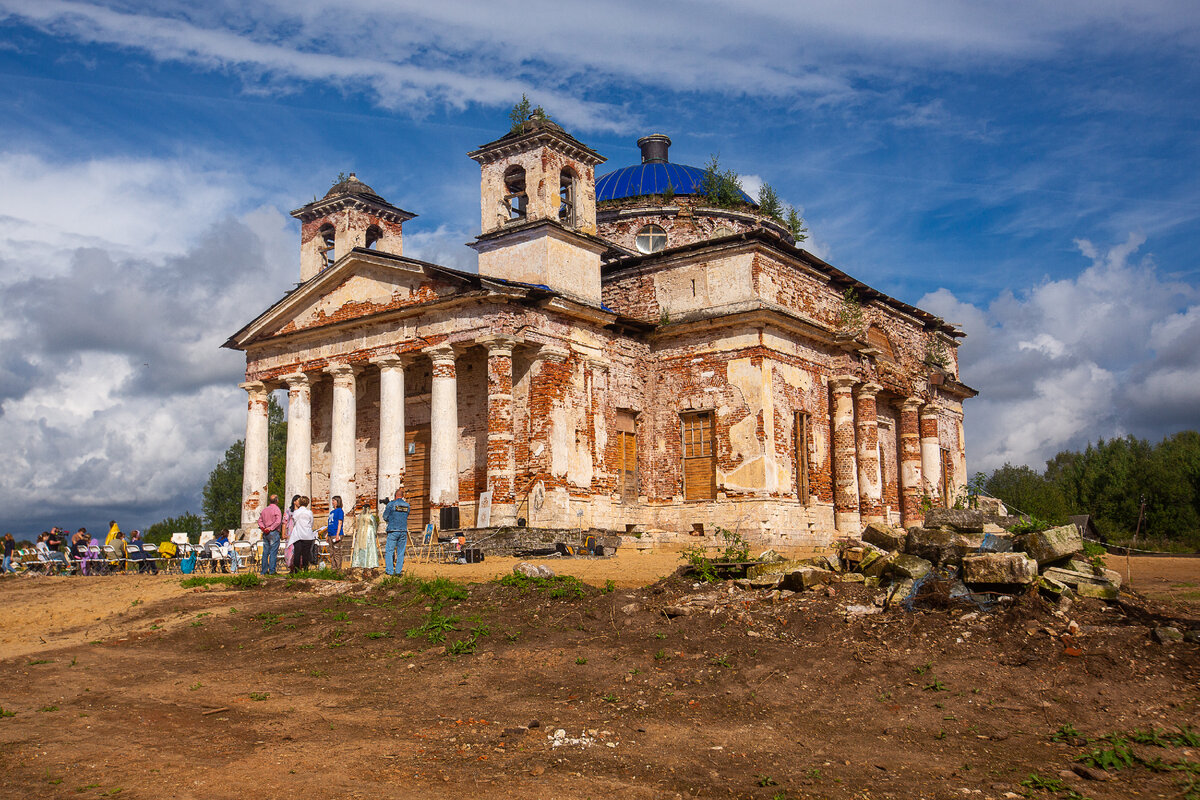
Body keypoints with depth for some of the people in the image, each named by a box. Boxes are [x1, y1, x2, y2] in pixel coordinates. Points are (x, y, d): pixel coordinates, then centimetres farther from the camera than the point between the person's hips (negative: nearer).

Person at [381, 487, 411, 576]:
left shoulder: (391, 504, -5)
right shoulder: (407, 505, 7)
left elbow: (385, 517, 1)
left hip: (393, 530, -4)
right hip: (403, 531, 4)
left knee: (389, 551, 0)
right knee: (400, 552, 9)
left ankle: (390, 571, -7)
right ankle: (398, 571, 7)